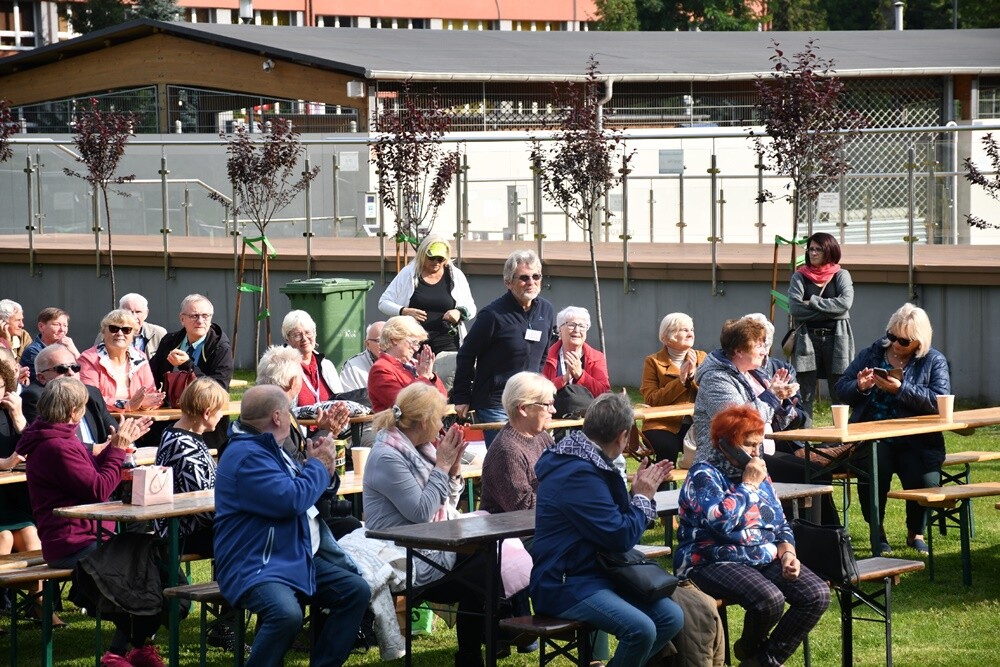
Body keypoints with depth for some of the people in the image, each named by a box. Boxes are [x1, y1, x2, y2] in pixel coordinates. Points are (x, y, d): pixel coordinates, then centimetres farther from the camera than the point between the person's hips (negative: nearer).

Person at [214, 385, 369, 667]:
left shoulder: (270, 450, 16)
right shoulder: (247, 456, -18)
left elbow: (306, 495, 27)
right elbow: (291, 500, -24)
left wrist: (323, 469, 6)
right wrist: (318, 465, -7)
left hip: (297, 559, 10)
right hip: (254, 567, -10)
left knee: (356, 591, 2)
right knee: (287, 614, -36)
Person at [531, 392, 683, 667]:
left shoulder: (590, 462, 11)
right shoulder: (578, 474, -21)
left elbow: (616, 521, 21)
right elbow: (621, 537, -19)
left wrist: (642, 490, 12)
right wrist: (642, 497, -4)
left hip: (598, 572, 10)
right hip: (565, 585, -10)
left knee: (671, 616, -3)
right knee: (641, 629, -29)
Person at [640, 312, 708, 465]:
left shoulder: (700, 358, 15)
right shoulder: (653, 362, 5)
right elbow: (651, 401, -7)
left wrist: (693, 375, -9)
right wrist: (681, 380, -10)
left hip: (695, 424, 2)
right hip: (663, 425, -2)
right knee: (668, 447, -34)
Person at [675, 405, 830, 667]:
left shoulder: (759, 474, 17)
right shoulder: (704, 476, -6)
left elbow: (781, 525, 22)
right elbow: (721, 520, -25)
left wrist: (787, 553, 1)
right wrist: (748, 485, -13)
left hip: (767, 558, 8)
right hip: (715, 563, -8)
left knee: (818, 594, -16)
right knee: (770, 599, -34)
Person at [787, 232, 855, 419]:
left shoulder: (841, 275, 7)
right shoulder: (800, 277, 8)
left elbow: (845, 303, -10)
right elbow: (794, 308, -7)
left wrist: (813, 303, -8)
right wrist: (829, 310, -9)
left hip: (835, 339, 0)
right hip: (807, 339, 0)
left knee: (839, 394, 1)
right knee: (806, 395, -2)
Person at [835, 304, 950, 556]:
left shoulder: (934, 361, 8)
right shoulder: (872, 354, 15)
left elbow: (940, 401, -9)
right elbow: (841, 388, 16)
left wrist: (901, 389, -18)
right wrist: (860, 387, -7)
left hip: (917, 440, 0)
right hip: (873, 437, 0)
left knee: (925, 479, -27)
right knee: (873, 471, -32)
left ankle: (915, 533, 4)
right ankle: (877, 532, -6)